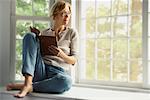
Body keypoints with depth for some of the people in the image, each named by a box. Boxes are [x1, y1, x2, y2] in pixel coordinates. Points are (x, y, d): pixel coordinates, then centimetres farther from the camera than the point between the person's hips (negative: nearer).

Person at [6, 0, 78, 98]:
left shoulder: (72, 33, 11)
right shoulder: (44, 33, 16)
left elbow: (74, 60, 6)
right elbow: (38, 53, 15)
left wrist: (61, 55, -15)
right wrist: (37, 39, -1)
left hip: (59, 72, -1)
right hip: (40, 71, 2)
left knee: (66, 81, -40)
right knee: (30, 36, -18)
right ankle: (28, 83, -30)